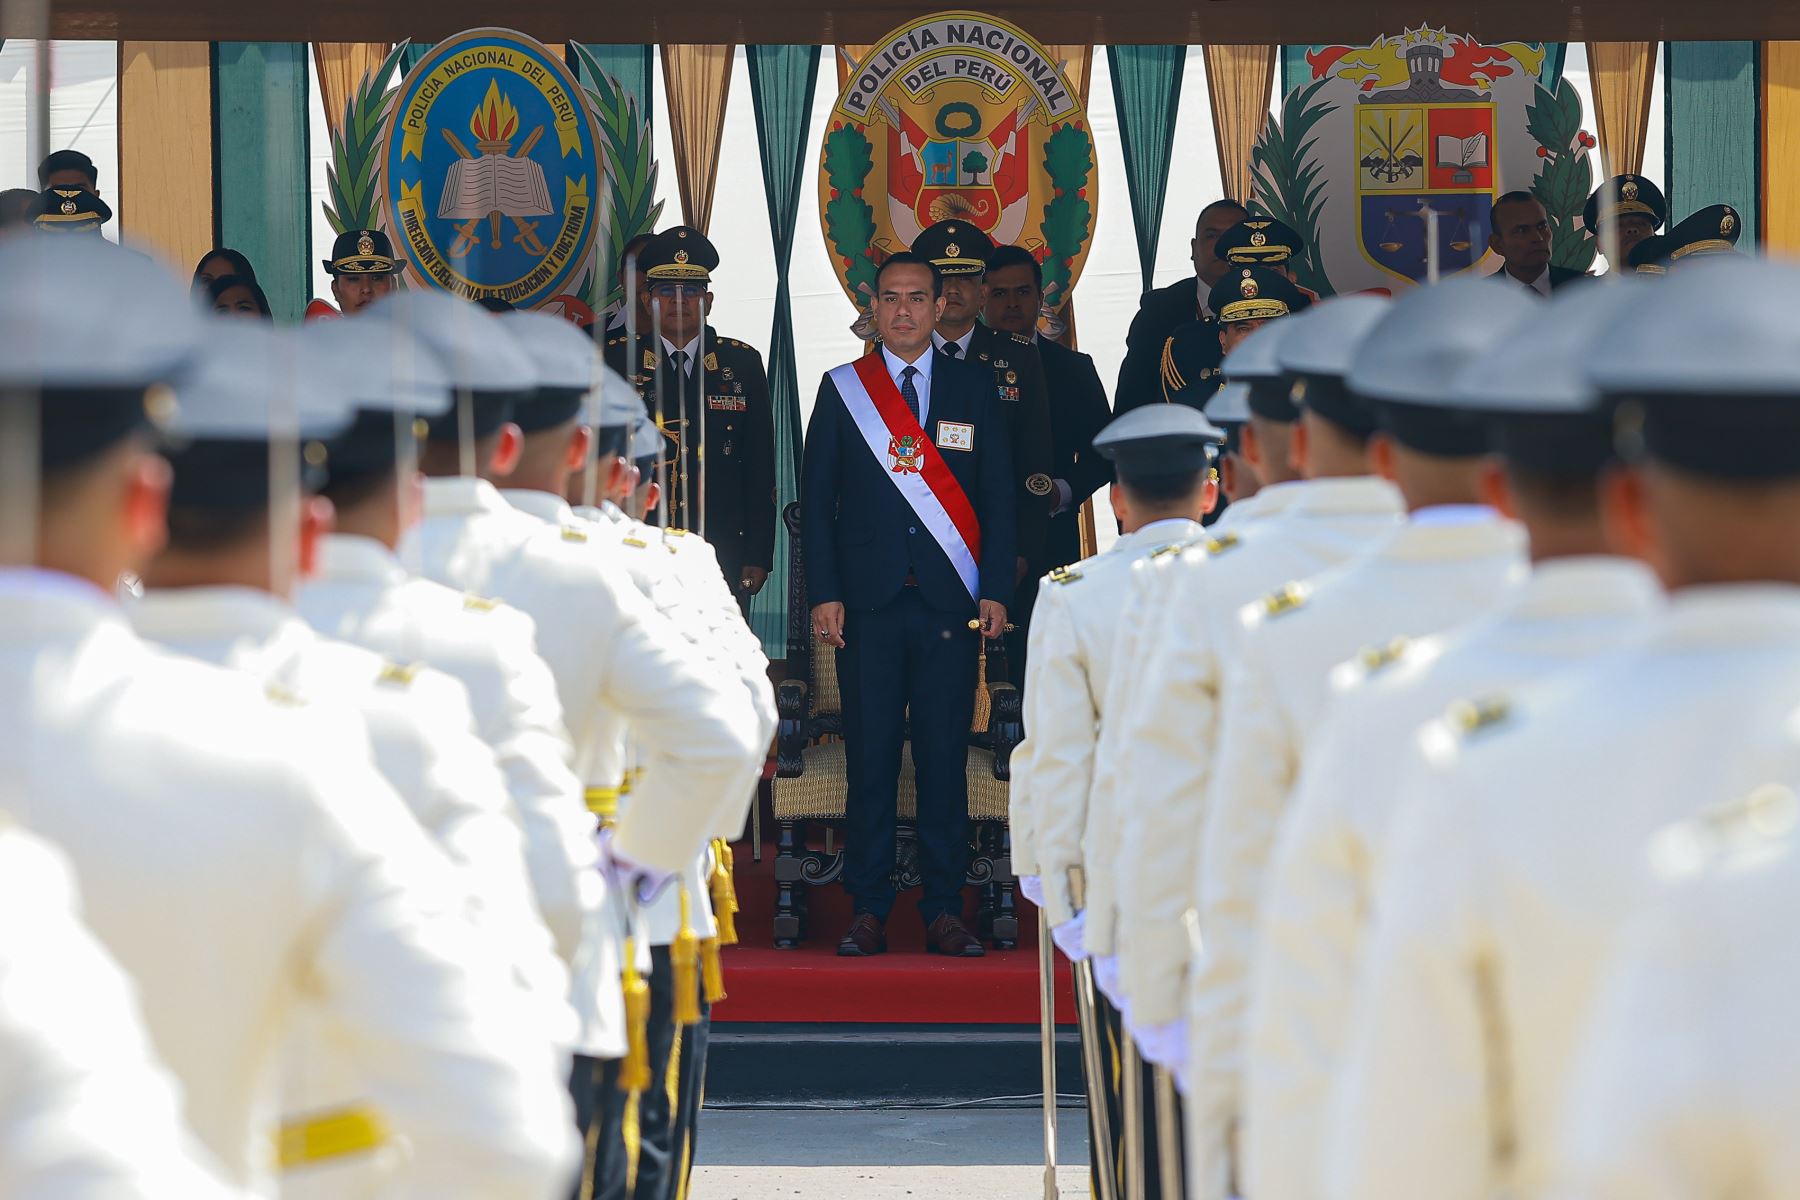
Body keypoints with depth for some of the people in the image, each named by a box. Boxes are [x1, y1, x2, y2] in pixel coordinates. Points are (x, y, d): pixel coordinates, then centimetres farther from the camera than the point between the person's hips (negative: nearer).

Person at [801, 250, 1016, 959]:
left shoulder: (974, 390, 10)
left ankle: (943, 913, 5)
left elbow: (998, 498, 8)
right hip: (869, 602, 0)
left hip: (950, 602, 0)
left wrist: (996, 591, -2)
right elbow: (816, 499, 7)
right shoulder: (841, 390, 9)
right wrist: (823, 594, -2)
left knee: (945, 759, 0)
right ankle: (869, 912, 4)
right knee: (870, 758, -1)